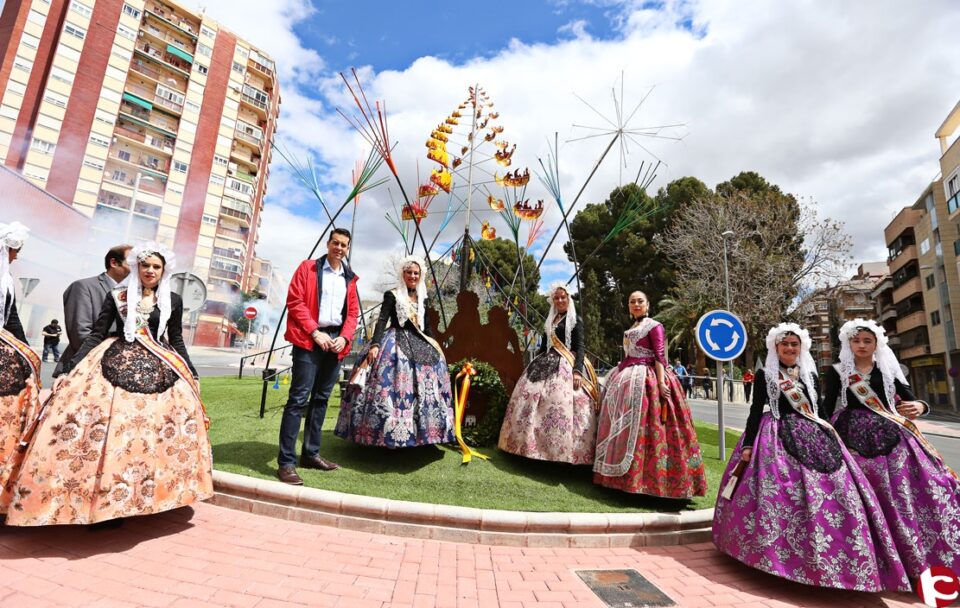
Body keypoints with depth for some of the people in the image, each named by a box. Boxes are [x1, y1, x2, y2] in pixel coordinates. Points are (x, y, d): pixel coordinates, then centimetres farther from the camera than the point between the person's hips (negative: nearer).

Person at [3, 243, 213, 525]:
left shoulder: (173, 301, 7)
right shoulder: (117, 296, 6)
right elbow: (96, 335, 6)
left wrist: (192, 374, 10)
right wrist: (71, 368, -3)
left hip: (160, 369, 0)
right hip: (117, 363, 0)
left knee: (151, 430, -3)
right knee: (106, 427, -9)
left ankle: (145, 491, 9)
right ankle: (100, 494, 2)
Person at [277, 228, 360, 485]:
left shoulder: (350, 278, 16)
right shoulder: (308, 267, 3)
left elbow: (353, 312, 14)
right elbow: (294, 301, -5)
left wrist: (344, 337, -4)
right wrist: (315, 332, -13)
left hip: (336, 342, 5)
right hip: (310, 340, -5)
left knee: (321, 398, 10)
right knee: (299, 399, -8)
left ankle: (310, 453, 21)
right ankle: (286, 462, -3)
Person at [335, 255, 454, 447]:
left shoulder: (423, 298, 13)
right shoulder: (392, 295, -1)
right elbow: (382, 321, -9)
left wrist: (433, 346, 12)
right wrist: (375, 344, -22)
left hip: (419, 344, 5)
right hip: (395, 343, -5)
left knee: (421, 387, 1)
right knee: (391, 387, -13)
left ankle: (419, 430, 11)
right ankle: (386, 431, -5)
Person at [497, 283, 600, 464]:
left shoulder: (576, 320, 1)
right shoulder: (550, 320, 18)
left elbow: (580, 347, -8)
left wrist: (577, 370, -21)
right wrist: (537, 364, 17)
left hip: (567, 366, -6)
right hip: (546, 364, 7)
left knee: (563, 405, -17)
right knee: (532, 400, 2)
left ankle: (564, 450, -10)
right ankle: (533, 444, 12)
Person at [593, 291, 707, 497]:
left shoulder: (654, 326, -3)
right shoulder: (631, 329, 19)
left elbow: (660, 356, -11)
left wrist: (661, 382, -21)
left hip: (645, 380, -8)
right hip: (626, 379, 8)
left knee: (638, 428, -10)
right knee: (620, 426, 8)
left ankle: (638, 477, -3)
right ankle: (620, 473, 16)